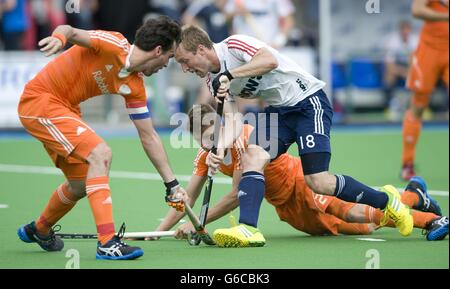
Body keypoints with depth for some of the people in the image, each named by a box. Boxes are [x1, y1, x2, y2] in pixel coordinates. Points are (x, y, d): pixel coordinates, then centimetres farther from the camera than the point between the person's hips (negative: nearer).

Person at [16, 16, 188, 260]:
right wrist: (60, 37, -50)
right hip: (39, 101, -9)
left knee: (81, 184, 16)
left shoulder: (135, 86, 2)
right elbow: (69, 31, -25)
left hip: (65, 110, 9)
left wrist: (172, 184, 7)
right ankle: (107, 243, -24)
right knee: (101, 154, -22)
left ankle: (38, 230, 45)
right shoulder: (112, 45, -19)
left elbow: (149, 137, 7)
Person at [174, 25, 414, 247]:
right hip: (277, 110, 8)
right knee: (252, 156, -18)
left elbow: (270, 60, -37)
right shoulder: (214, 82, 4)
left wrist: (228, 74, -39)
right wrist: (219, 149, -21)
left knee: (317, 182, -14)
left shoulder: (233, 45, -19)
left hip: (308, 101, -8)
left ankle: (385, 200, 5)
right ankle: (248, 228, -26)